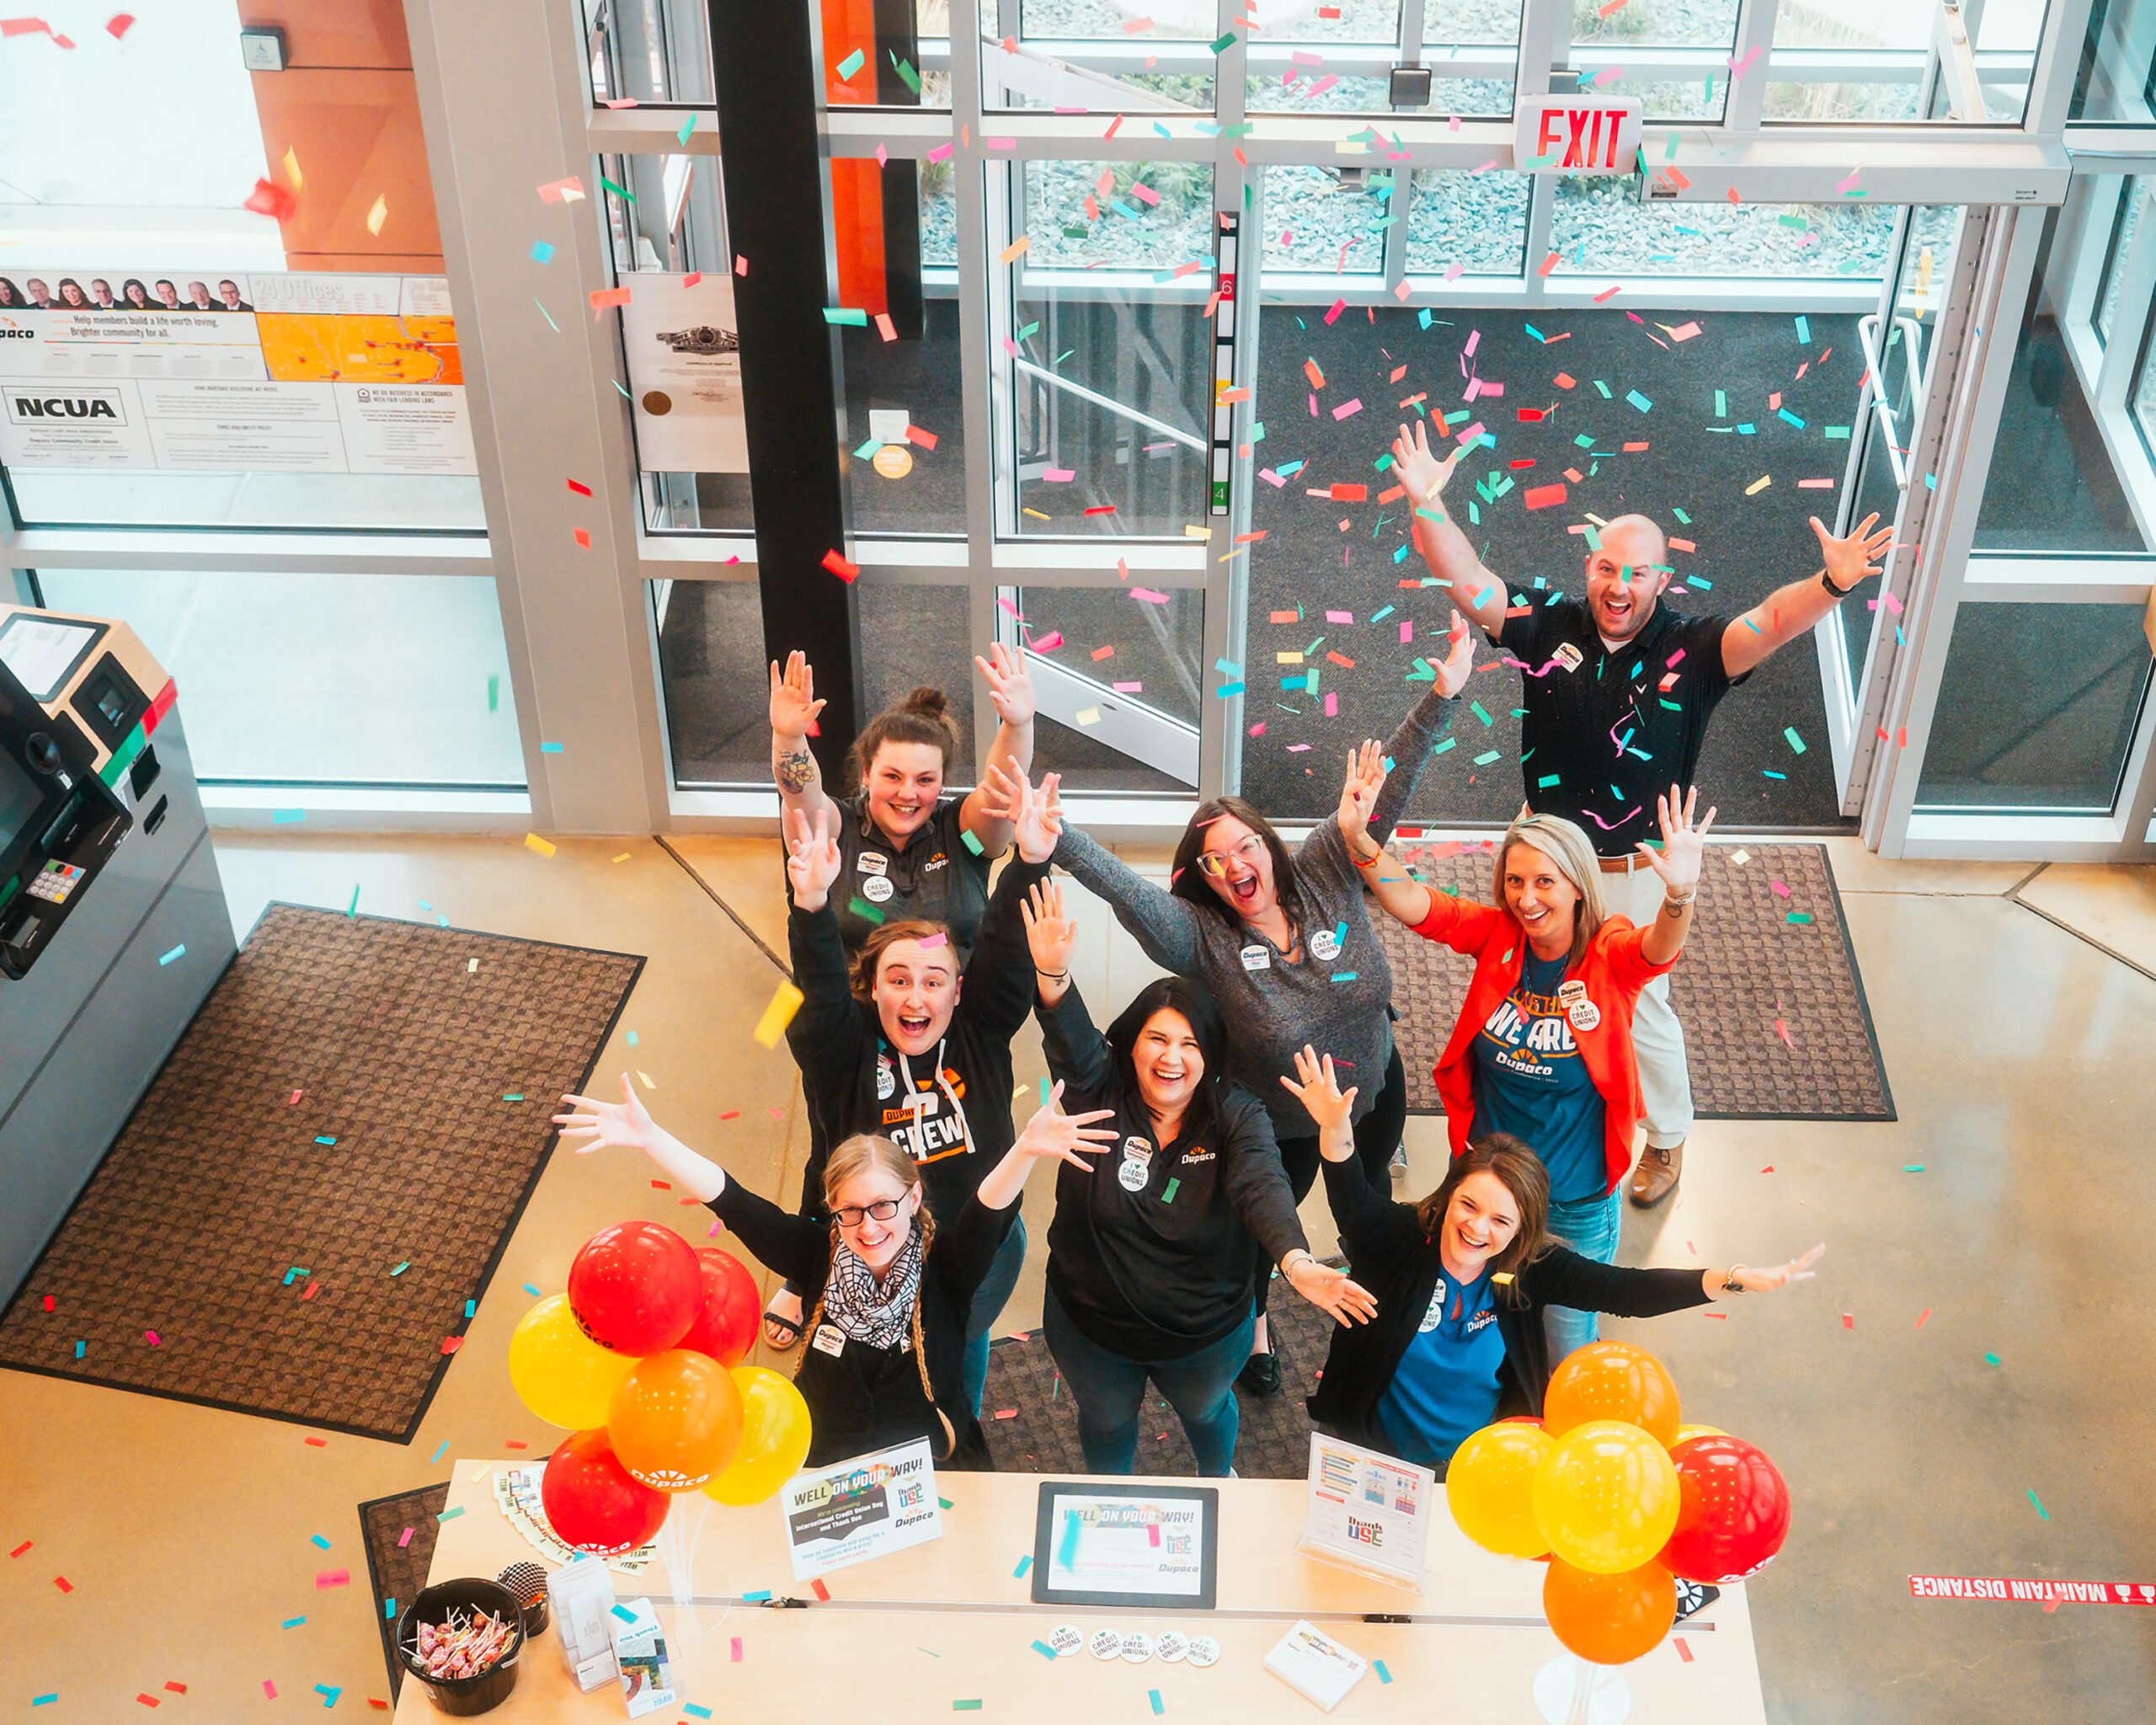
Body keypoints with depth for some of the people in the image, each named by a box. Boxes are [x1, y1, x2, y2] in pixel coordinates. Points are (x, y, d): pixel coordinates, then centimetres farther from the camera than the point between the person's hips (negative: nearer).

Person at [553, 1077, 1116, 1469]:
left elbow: (986, 1213, -30)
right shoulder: (821, 1260, -6)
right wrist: (648, 1138, -22)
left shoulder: (943, 1269, -11)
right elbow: (733, 1202, -12)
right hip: (825, 1467, 2)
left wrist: (1026, 1150, -51)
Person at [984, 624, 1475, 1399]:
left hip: (1373, 1093, 3)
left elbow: (1386, 793, -23)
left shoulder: (1325, 877, -19)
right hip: (1276, 1122, -2)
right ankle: (1257, 1333, 51)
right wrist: (1055, 837, -59)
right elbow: (1123, 887, -42)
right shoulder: (1203, 937, -27)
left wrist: (1441, 694, -30)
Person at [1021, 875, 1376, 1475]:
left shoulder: (1236, 1117, -18)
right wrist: (1053, 976, -54)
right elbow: (1074, 1046, -34)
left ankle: (1218, 1477, 63)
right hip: (1093, 1329, 0)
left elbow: (1262, 1186, -34)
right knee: (1107, 1420, 26)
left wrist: (1297, 1262, -54)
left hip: (1206, 1334, 0)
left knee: (1206, 1410, 29)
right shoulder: (1103, 1099, -16)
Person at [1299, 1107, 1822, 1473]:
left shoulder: (1532, 1269, -14)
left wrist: (1736, 1281, -35)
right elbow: (1356, 1206, -39)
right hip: (1381, 1452, -1)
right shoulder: (1402, 1240, -19)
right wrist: (1336, 1130, -62)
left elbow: (1624, 1290, -22)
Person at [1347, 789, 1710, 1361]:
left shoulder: (1612, 955, -18)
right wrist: (1360, 840, -41)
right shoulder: (1497, 936, -11)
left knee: (1566, 1347, 18)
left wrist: (1680, 895, -63)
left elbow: (1658, 948, -40)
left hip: (1577, 1205, -3)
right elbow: (1409, 902, -22)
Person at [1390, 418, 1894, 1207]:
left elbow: (1770, 622, -30)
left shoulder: (1689, 653, -16)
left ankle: (1668, 1141, 35)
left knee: (1642, 1008, 11)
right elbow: (1468, 582, -17)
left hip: (1634, 872, -3)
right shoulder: (1548, 627, -10)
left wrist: (1830, 584, -50)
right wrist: (1427, 505, -33)